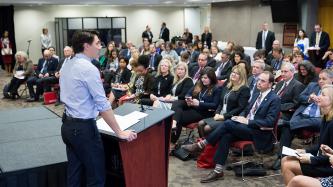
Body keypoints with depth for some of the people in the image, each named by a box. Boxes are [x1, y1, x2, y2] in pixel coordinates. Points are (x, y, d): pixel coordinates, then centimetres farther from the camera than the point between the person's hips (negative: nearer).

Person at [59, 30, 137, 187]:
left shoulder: (66, 65, 8)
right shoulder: (89, 69, -18)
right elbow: (103, 105, -19)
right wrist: (119, 132, -14)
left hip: (68, 125, 9)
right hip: (84, 127, -9)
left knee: (74, 173, 17)